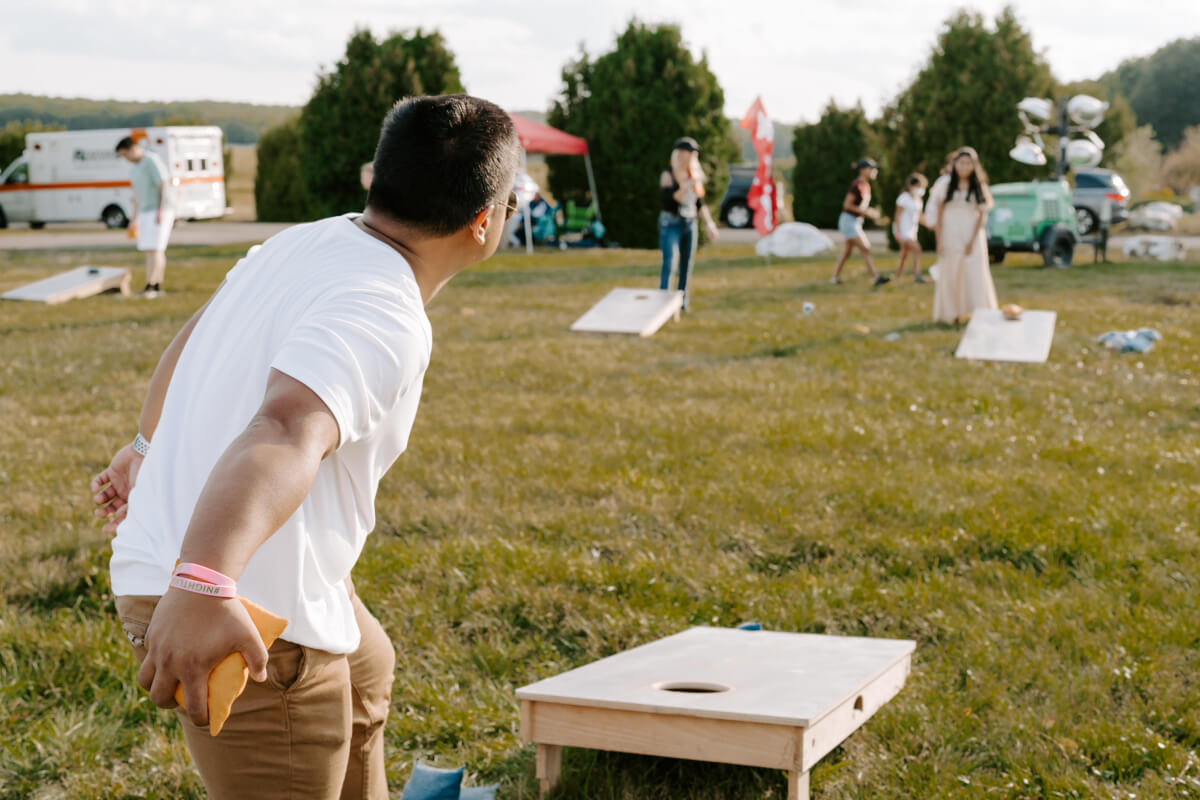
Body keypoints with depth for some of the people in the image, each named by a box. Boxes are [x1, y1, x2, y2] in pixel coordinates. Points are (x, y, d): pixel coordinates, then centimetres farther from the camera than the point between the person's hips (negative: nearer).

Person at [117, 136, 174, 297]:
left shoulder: (152, 161, -15)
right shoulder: (136, 166, 14)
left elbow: (164, 185, -20)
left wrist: (160, 211, -25)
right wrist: (135, 217, 21)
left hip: (160, 212, -9)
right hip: (146, 212, 9)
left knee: (155, 249, -14)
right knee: (149, 249, 7)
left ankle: (150, 286, -18)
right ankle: (157, 286, 9)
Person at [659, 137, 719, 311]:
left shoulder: (695, 175, 9)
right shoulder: (668, 175, -9)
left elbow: (700, 204, 16)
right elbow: (669, 200, -20)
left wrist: (709, 224, 9)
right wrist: (686, 187, -31)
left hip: (690, 224, 6)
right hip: (671, 224, -6)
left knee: (686, 265, 9)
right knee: (669, 263, -16)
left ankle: (682, 301, 19)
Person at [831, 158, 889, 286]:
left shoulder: (866, 186, 9)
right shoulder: (856, 185, -18)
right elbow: (847, 205, -20)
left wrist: (871, 211, 1)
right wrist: (866, 212, -20)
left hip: (856, 222, 9)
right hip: (849, 221, -9)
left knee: (848, 251, 14)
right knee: (865, 248, -13)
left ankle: (835, 277, 21)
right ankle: (876, 277, -15)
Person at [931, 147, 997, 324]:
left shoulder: (978, 187, 3)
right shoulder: (946, 184, 1)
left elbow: (982, 215, 1)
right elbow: (939, 212, 3)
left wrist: (973, 241, -8)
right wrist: (939, 241, -3)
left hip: (972, 235, 0)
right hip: (950, 235, 0)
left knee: (974, 273, -5)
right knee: (950, 274, 2)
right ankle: (952, 313, 10)